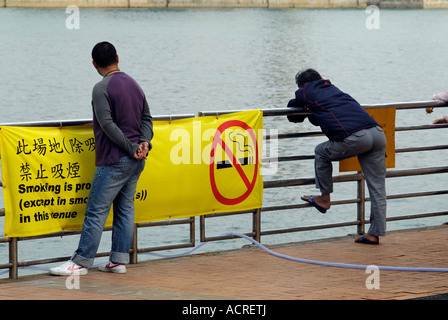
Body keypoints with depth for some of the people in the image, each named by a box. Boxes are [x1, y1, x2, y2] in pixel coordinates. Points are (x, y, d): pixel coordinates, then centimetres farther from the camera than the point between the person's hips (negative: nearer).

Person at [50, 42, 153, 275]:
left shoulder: (101, 89, -11)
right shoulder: (134, 85, 13)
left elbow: (108, 124, -18)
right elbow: (147, 118, 11)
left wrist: (131, 148, -13)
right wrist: (144, 142, -3)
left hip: (114, 160, -8)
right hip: (136, 160, 8)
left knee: (96, 210, -5)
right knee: (125, 208, 10)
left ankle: (81, 261, -4)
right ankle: (119, 260, 10)